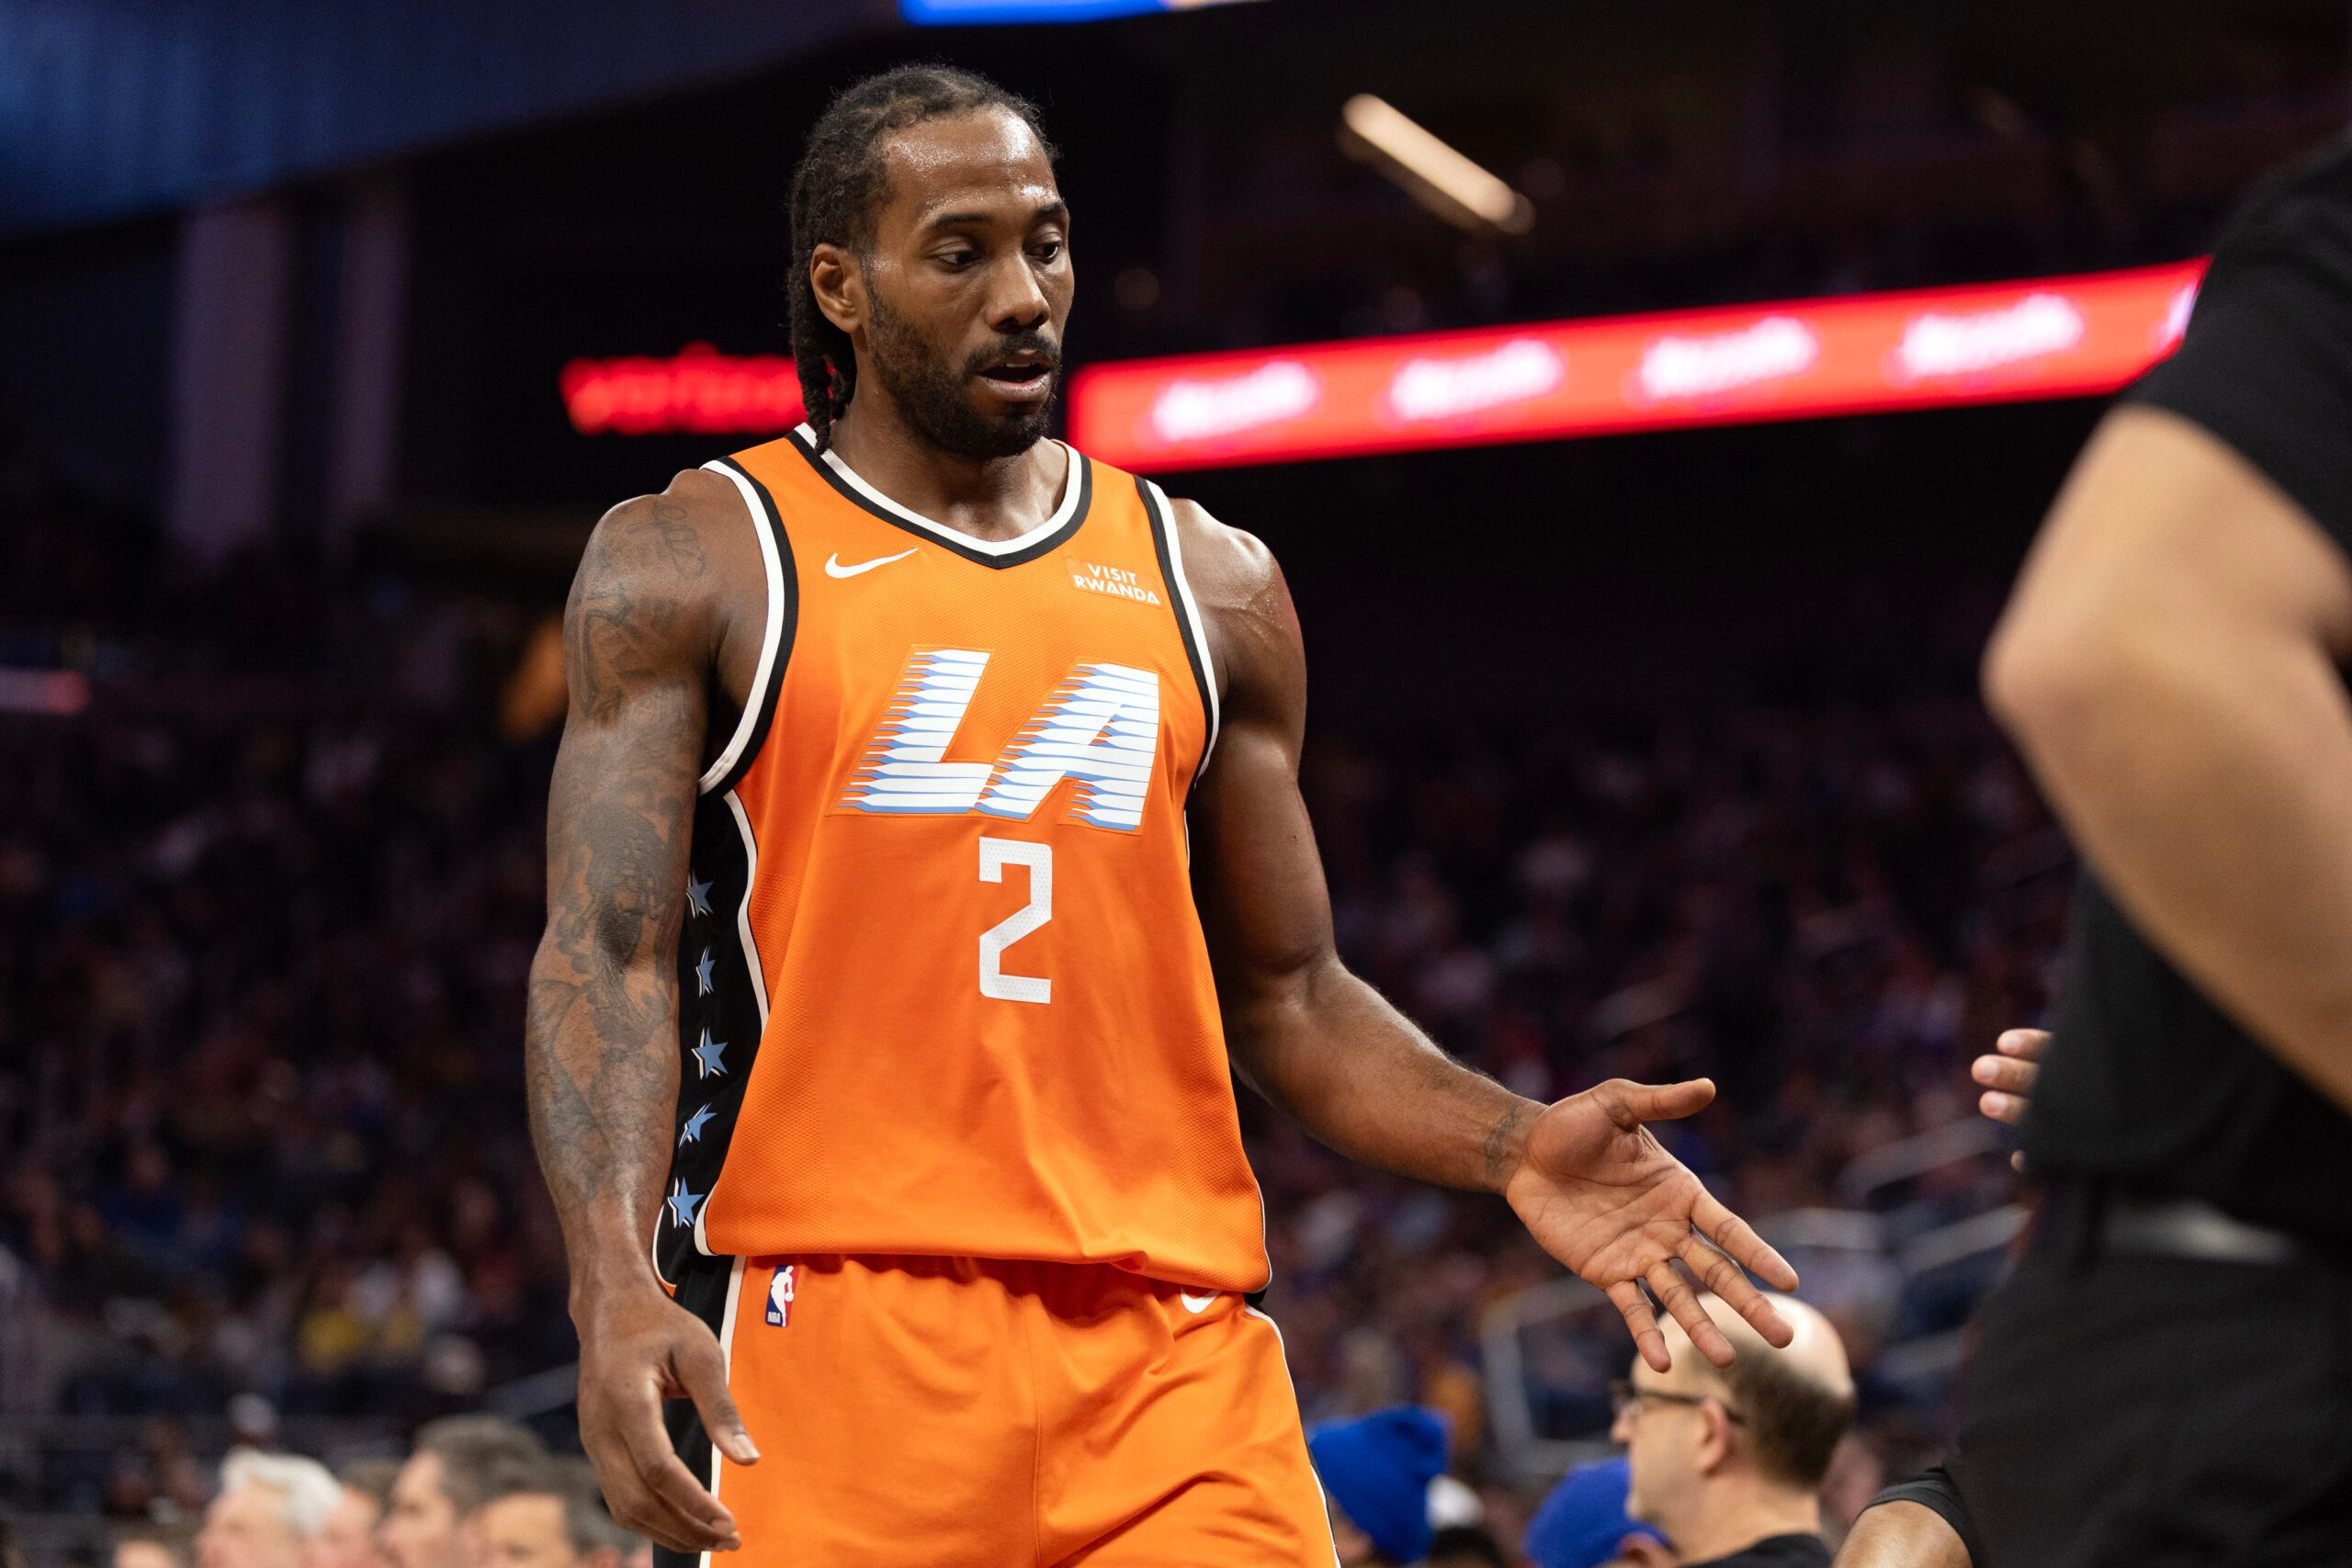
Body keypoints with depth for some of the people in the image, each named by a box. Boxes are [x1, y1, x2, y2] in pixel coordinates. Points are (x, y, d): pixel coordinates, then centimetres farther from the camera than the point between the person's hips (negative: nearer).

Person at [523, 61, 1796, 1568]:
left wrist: (1511, 1147, -1)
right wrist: (615, 1284, -21)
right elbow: (606, 958, -4)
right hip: (837, 1320, -3)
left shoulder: (1211, 586, 15)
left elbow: (1290, 996, 18)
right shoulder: (687, 566, 4)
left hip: (1168, 1340, 3)